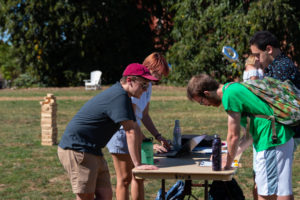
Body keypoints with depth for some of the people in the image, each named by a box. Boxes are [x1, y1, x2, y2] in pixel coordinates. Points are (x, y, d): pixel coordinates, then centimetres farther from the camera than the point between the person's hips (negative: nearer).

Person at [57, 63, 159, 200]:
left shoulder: (120, 94, 14)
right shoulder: (119, 96, -20)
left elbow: (134, 128, 24)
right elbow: (131, 132, -21)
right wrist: (137, 164, -19)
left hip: (92, 151, 10)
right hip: (76, 149, -10)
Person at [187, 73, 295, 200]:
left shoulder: (229, 95, -15)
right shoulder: (234, 87, 16)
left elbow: (233, 136, -11)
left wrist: (227, 164, 4)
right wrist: (233, 152, 24)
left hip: (272, 141, -10)